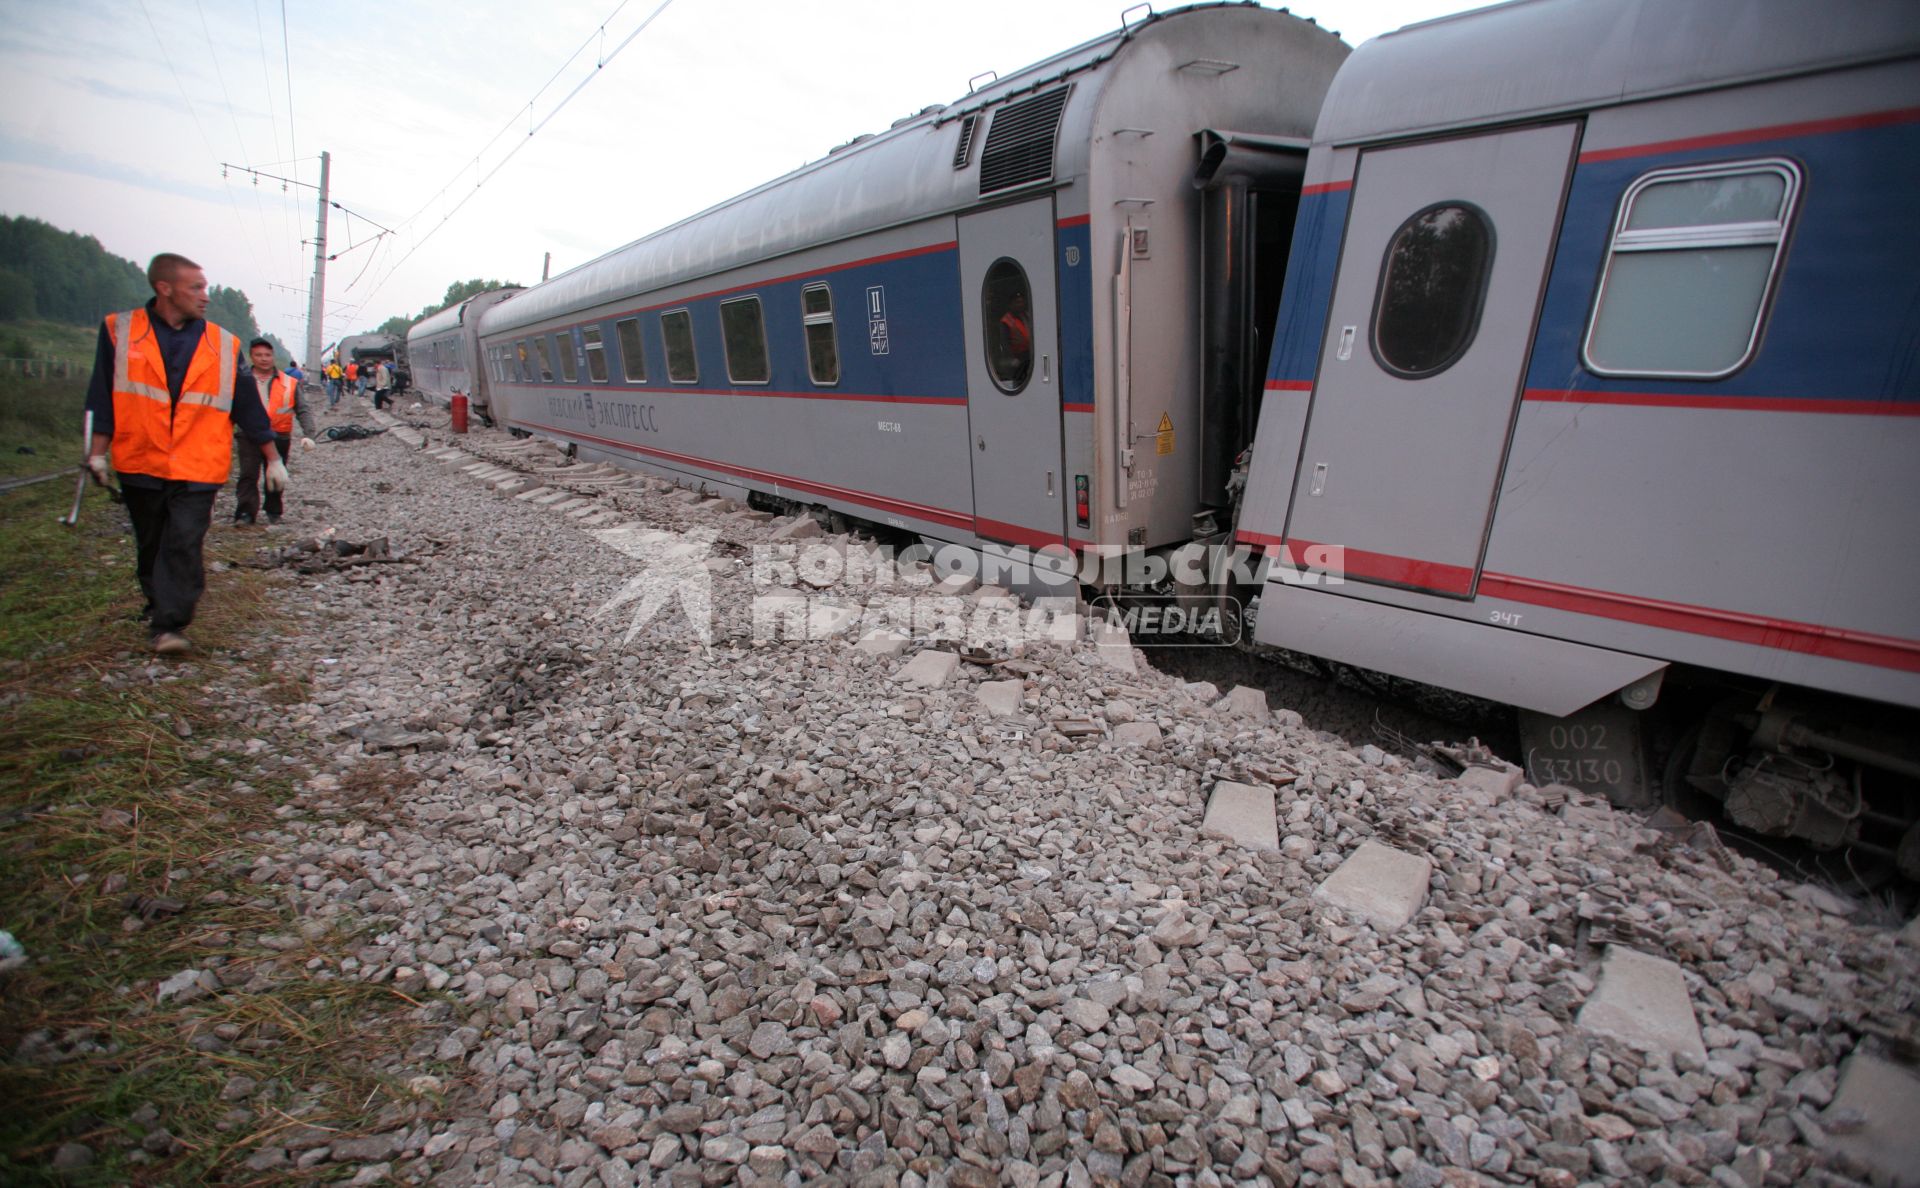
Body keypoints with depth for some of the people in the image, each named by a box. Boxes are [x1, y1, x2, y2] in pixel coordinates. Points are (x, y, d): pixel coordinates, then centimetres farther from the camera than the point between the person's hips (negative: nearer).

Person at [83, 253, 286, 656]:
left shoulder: (222, 346, 3)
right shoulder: (120, 332, 3)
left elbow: (249, 407, 6)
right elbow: (103, 398, 6)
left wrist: (273, 459, 5)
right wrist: (97, 453, 2)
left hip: (197, 469, -1)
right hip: (139, 464, 2)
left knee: (183, 546, -10)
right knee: (150, 545, 14)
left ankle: (169, 624, -8)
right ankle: (157, 604, 34)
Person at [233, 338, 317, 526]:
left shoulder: (289, 383, 5)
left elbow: (303, 410, 2)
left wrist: (308, 434, -11)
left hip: (279, 438, 0)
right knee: (248, 475, -7)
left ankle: (274, 512, 23)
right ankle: (246, 513, -8)